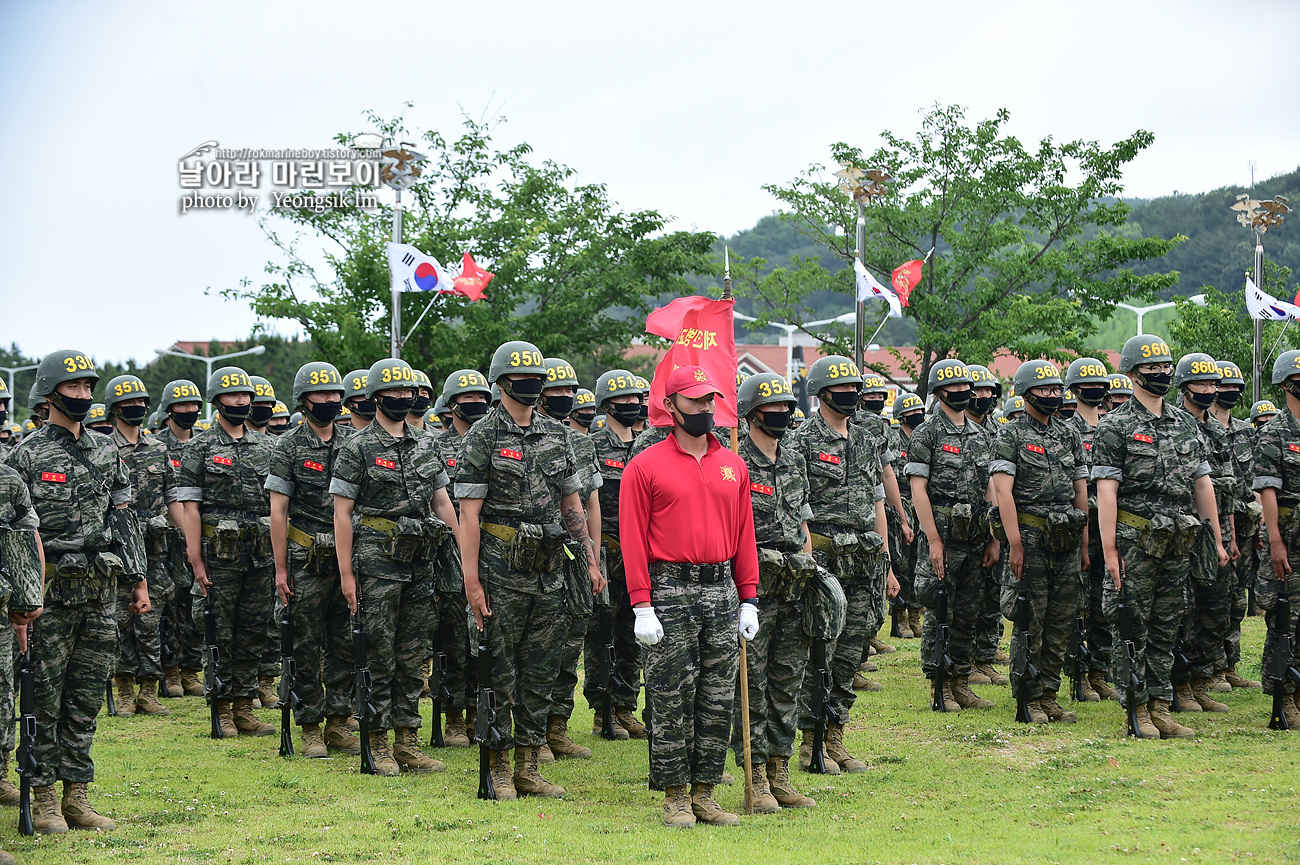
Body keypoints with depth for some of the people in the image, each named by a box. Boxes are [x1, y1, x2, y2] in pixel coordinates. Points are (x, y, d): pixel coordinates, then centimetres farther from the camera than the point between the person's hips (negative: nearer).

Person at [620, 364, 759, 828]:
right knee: (672, 701, -1)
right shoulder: (646, 467, -3)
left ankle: (705, 793, 14)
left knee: (718, 700, 6)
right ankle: (676, 798, 6)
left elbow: (744, 536, 13)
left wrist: (748, 600, 7)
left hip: (722, 591, 5)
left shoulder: (733, 466, 11)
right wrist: (642, 607, -12)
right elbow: (633, 540, -6)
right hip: (670, 593, -5)